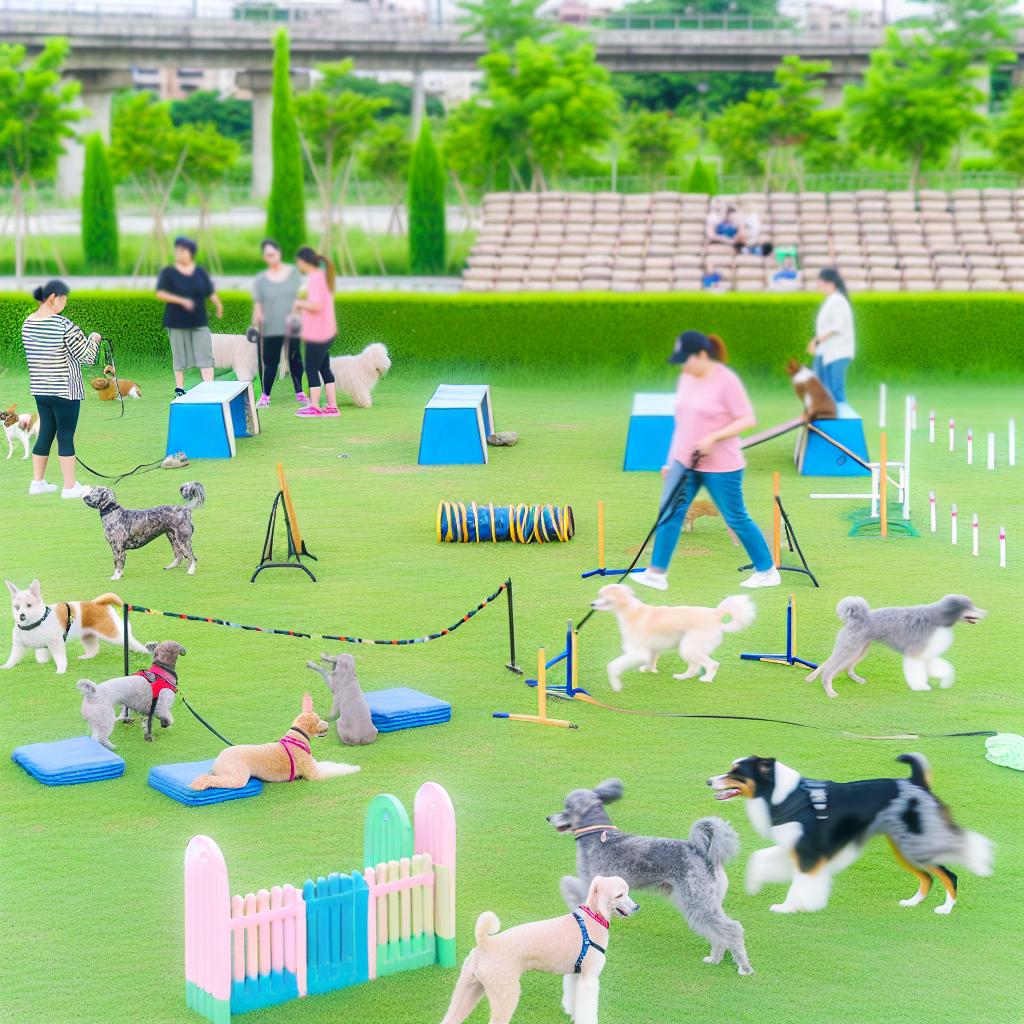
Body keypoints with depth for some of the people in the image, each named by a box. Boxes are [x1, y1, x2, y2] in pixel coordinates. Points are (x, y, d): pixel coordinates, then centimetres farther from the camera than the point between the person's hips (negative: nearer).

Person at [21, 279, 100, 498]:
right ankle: (70, 487, 7)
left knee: (45, 433, 17)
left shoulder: (27, 324, 3)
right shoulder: (64, 325, -18)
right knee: (66, 437, 1)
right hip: (65, 390, -7)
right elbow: (86, 356, -13)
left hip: (39, 389, 7)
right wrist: (94, 339, 7)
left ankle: (37, 482, 22)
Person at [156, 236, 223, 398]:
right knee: (179, 357, 6)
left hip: (199, 322, 2)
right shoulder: (168, 273, -2)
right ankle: (179, 388, 15)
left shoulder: (200, 272, 8)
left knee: (205, 354, -7)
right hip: (177, 323, -2)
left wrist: (218, 305, -9)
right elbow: (160, 293, -11)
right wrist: (181, 300, -22)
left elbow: (211, 292, 9)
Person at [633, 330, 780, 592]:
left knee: (736, 519, 3)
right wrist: (672, 460, 17)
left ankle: (767, 571, 18)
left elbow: (747, 420, -16)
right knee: (669, 512, -1)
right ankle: (657, 573, 3)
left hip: (721, 466, -7)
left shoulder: (727, 381, -16)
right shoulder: (686, 378, 6)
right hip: (684, 462, 7)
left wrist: (713, 437, -25)